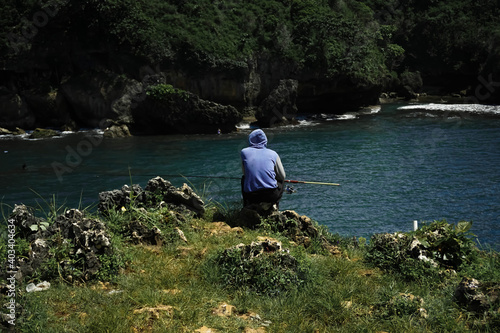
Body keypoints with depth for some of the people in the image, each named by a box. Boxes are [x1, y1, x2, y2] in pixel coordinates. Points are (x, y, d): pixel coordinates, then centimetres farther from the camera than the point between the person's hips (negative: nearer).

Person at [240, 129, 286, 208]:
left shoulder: (244, 152, 8)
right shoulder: (273, 154, 6)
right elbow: (282, 176, 16)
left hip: (251, 197, 0)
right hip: (271, 195, 0)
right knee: (281, 180, 32)